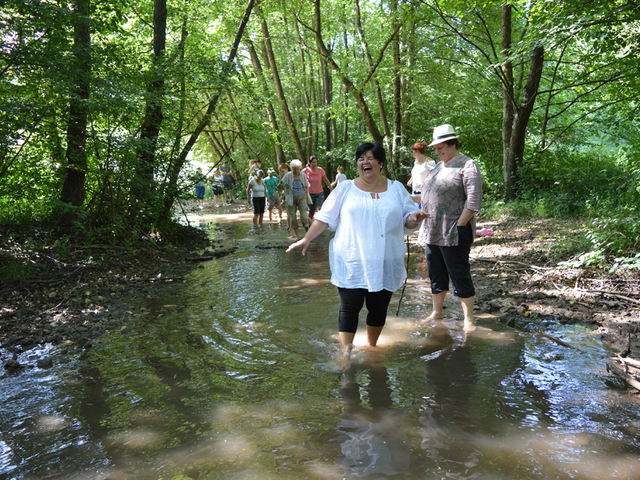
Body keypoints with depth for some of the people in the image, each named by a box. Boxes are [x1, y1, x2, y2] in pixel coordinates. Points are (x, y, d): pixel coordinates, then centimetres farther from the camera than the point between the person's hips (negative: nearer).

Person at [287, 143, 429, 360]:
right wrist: (306, 239, 0)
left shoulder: (396, 189, 9)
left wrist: (415, 218, -13)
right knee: (350, 306, -6)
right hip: (351, 263, -2)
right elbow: (325, 217, 6)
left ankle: (372, 347, 29)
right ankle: (346, 351, 2)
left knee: (379, 307, 10)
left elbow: (407, 222, 9)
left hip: (385, 264, 2)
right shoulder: (346, 189, 5)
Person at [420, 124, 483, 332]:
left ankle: (468, 320, 8)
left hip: (454, 234, -8)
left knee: (460, 276, -2)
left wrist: (458, 226, -18)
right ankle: (437, 312, 30)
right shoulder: (439, 166, 17)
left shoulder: (467, 166, -9)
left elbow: (474, 201, -16)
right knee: (436, 274, 16)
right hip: (433, 233, 8)